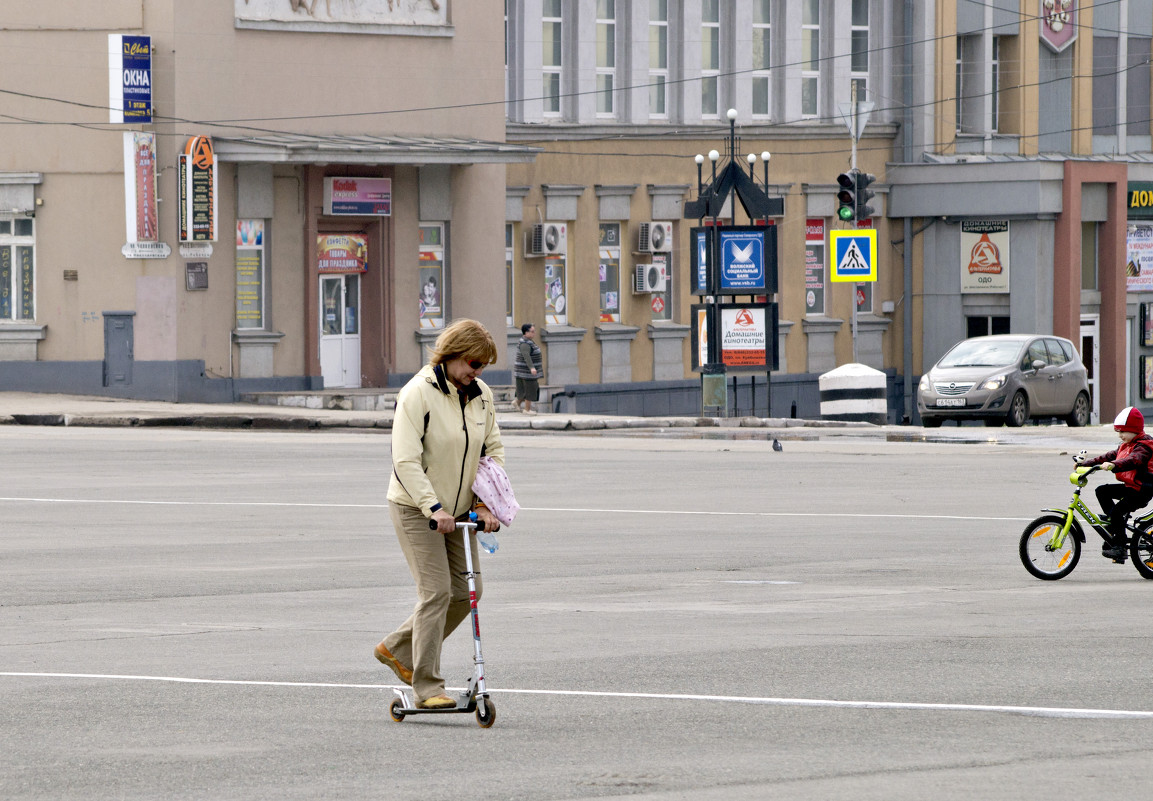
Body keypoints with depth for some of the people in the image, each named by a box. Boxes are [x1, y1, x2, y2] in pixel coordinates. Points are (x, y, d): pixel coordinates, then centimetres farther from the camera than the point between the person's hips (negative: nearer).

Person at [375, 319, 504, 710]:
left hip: (459, 509, 7)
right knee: (436, 590, -13)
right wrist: (434, 507, -31)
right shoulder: (417, 394, -17)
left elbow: (493, 451, 8)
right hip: (416, 508, -7)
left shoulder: (481, 395, 3)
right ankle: (427, 687, -7)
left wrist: (486, 503, -6)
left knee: (465, 591, 6)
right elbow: (406, 461, -22)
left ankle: (397, 649, 23)